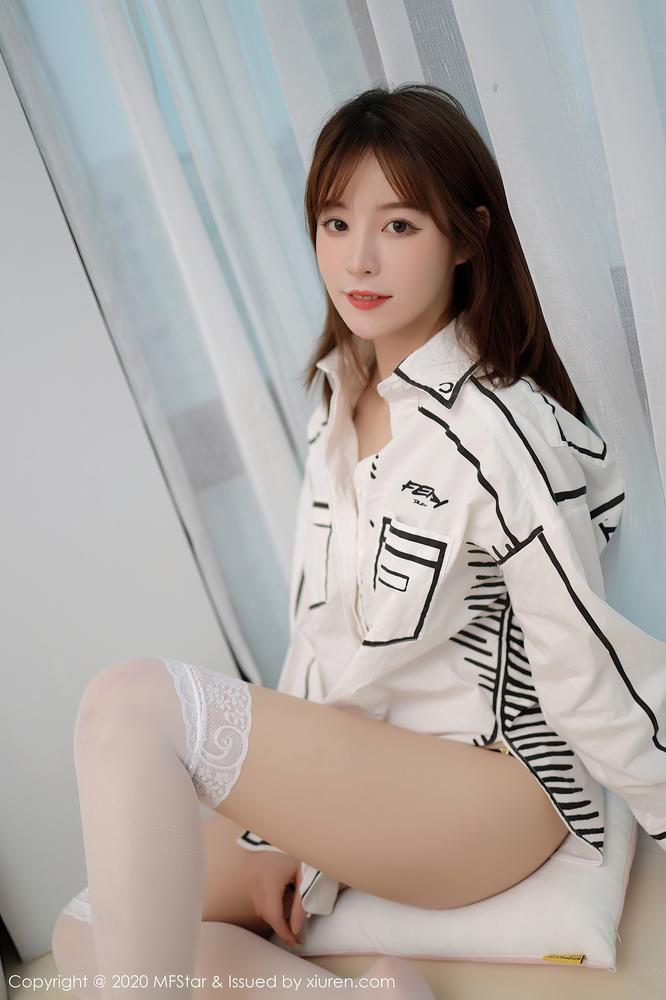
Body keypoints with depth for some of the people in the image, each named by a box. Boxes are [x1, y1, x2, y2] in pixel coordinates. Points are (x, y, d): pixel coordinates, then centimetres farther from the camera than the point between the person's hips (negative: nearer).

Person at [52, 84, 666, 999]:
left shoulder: (496, 430, -19)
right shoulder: (340, 404, 6)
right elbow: (322, 627, 7)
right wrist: (287, 822, 6)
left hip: (492, 789, -8)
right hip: (356, 778, 8)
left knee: (133, 703, -26)